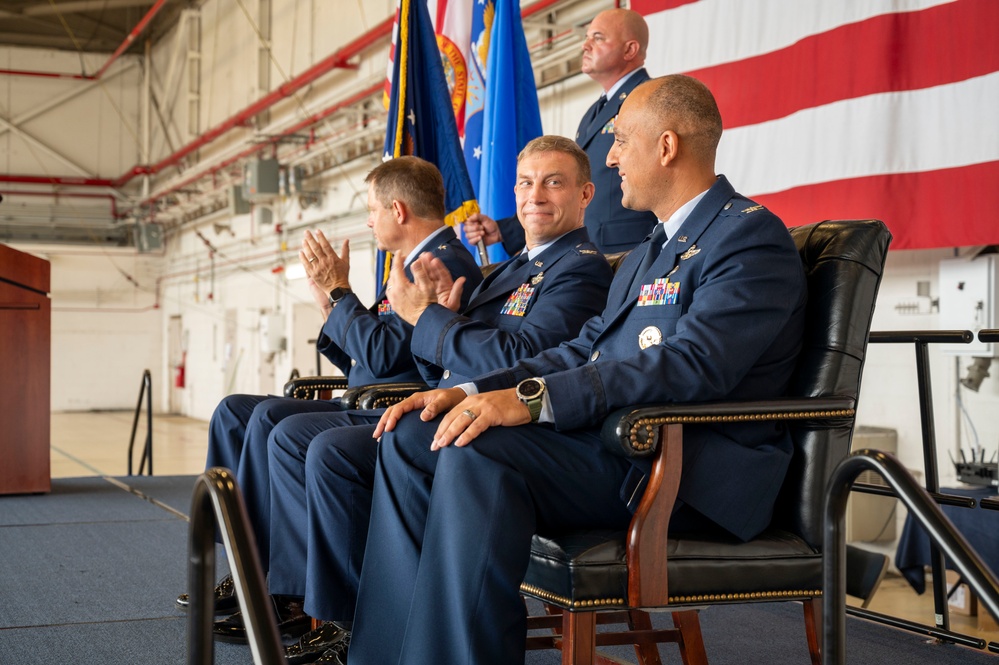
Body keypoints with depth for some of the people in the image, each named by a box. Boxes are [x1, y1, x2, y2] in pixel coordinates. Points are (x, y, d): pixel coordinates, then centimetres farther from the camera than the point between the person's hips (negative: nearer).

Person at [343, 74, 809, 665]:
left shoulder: (751, 235, -7)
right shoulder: (651, 250, 25)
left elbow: (694, 365, -23)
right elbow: (582, 352, 19)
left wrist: (532, 399, -29)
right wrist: (470, 392, 2)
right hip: (612, 440, 10)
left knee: (477, 452, -30)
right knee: (412, 437, -4)